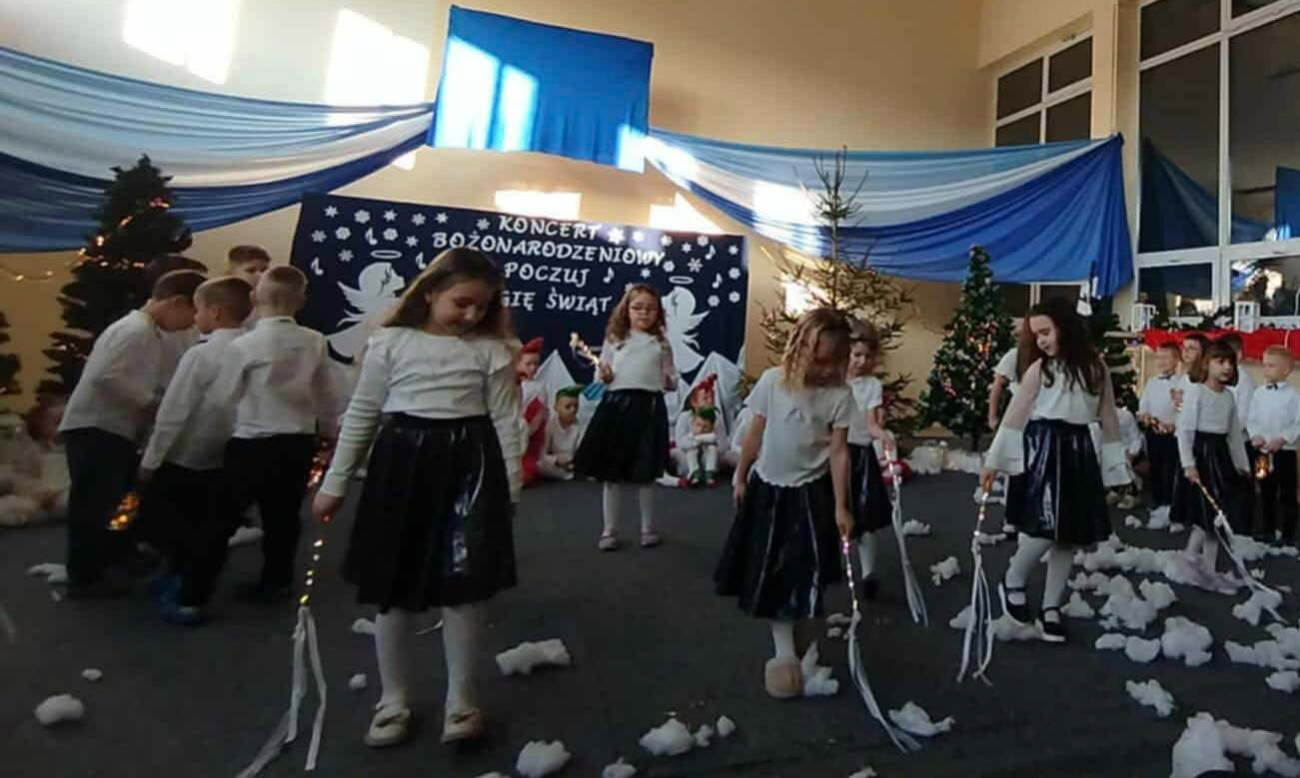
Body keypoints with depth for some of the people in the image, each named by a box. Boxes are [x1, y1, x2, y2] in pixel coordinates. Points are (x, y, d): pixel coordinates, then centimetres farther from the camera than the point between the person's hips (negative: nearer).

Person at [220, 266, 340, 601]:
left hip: (251, 443, -3)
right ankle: (275, 581, 24)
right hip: (299, 442, 4)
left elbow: (223, 398, -3)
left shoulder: (243, 344, -12)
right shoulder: (315, 343, -2)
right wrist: (327, 429, 23)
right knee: (283, 516, 14)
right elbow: (327, 395, 7)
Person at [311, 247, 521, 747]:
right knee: (394, 590, 9)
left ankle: (460, 698, 22)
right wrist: (335, 483, 8)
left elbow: (505, 421, 2)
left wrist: (509, 489, 0)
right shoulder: (391, 342, 2)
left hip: (469, 466, 0)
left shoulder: (491, 350, 1)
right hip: (402, 463, 1)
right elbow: (361, 416, 6)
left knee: (463, 587, 3)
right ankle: (394, 700, 29)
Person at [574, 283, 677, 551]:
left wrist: (670, 382, -6)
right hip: (616, 404, 0)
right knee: (611, 474, 5)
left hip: (649, 407, 0)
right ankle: (609, 531, 19)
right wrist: (603, 376, -11)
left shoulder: (661, 343, 11)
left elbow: (671, 378, 15)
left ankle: (648, 528, 25)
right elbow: (603, 376, 11)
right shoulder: (614, 339, 8)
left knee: (646, 474, 8)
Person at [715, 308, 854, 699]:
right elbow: (756, 433, -2)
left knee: (803, 570, 2)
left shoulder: (840, 395, -13)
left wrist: (840, 506, -11)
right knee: (768, 569, 6)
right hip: (767, 486, 1)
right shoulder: (772, 381, -12)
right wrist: (740, 476, 5)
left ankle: (787, 644, 24)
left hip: (810, 491, -1)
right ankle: (784, 649, 20)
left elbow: (838, 451, -10)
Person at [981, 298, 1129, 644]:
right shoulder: (1039, 369, -1)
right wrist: (994, 461, -5)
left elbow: (1108, 419, 11)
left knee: (1069, 532, 6)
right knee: (1048, 525, -16)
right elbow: (1014, 418, -3)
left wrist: (1113, 464, 10)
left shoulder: (1095, 368, 7)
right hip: (1045, 447, -4)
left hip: (1079, 450, 4)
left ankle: (1051, 608, 17)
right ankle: (1012, 581, 9)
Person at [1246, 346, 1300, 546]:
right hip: (1262, 452, 4)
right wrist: (1255, 435, -11)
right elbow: (1251, 419, 5)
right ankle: (1268, 530, 23)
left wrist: (1282, 439, -20)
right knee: (1266, 493, 12)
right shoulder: (1259, 393, 6)